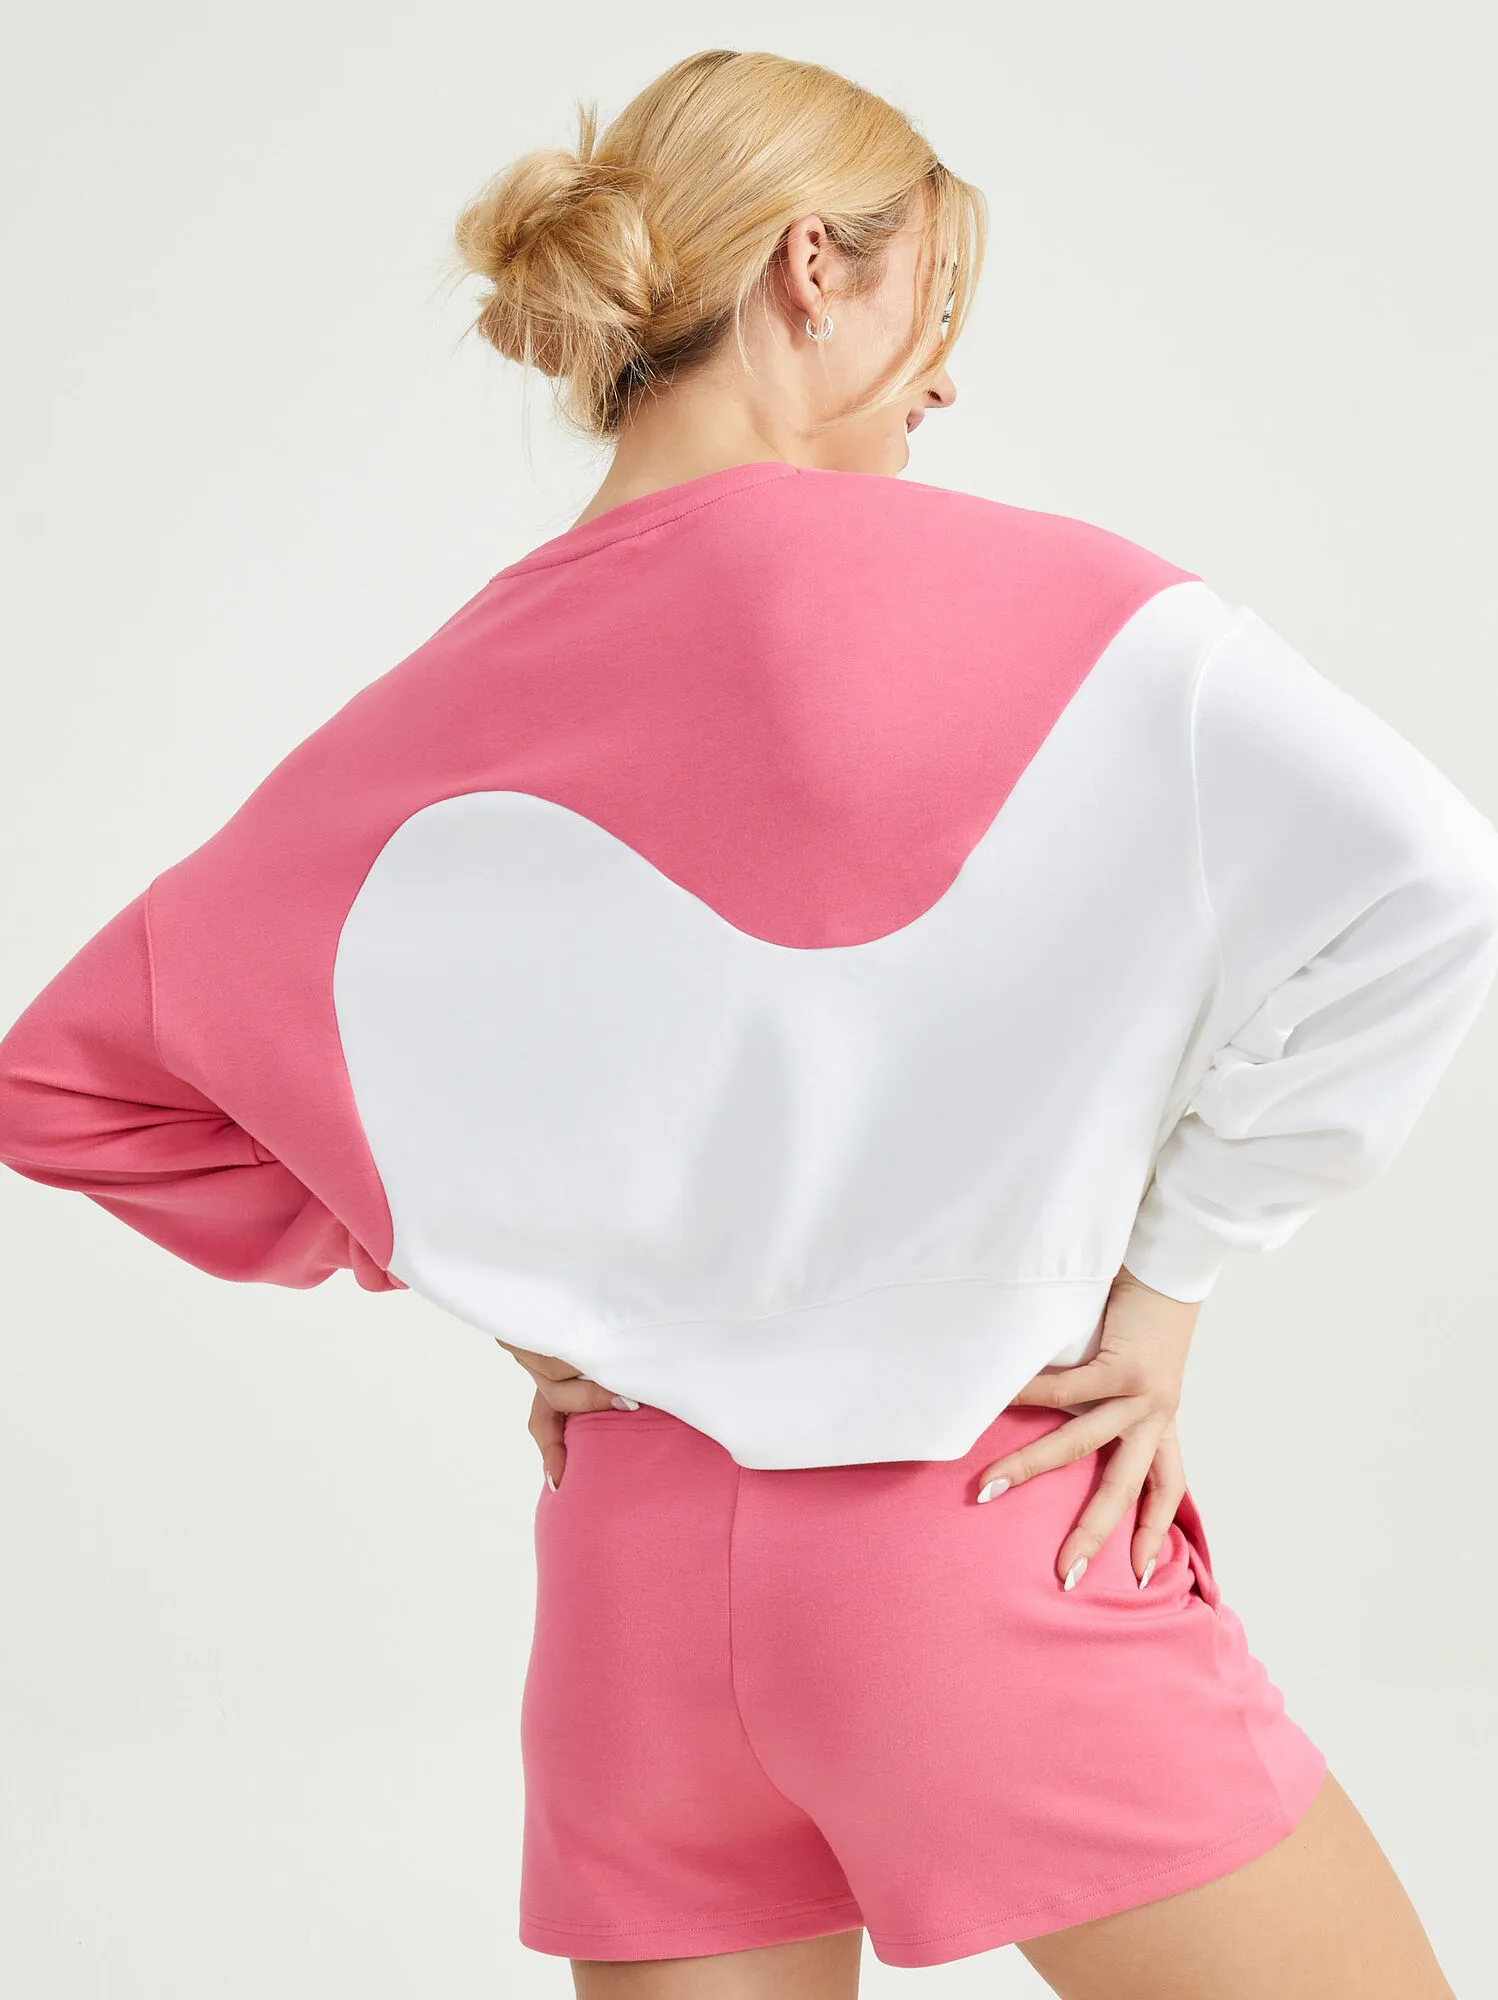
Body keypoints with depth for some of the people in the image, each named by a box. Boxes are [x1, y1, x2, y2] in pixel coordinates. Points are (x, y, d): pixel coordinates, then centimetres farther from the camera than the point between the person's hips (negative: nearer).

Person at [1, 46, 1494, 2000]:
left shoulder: (432, 718, 5)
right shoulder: (994, 591, -10)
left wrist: (486, 1272, 9)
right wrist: (1168, 1274, -8)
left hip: (630, 1574, 6)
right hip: (988, 1545, -5)